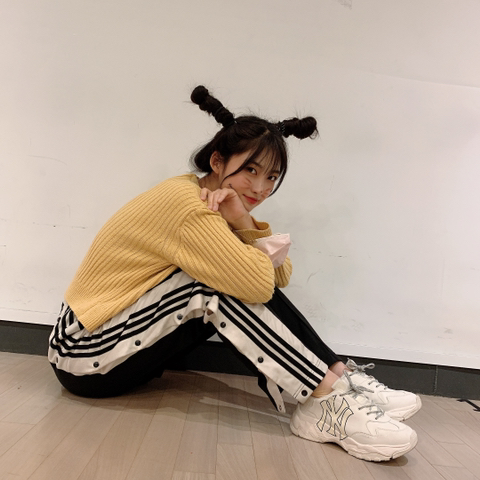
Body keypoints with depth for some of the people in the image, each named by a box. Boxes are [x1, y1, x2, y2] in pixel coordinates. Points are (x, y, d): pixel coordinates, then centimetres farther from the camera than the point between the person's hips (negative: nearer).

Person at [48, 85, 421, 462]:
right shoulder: (186, 204, -23)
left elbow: (279, 277, -2)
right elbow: (259, 284, -30)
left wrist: (244, 223, -18)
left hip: (127, 345, 8)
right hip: (87, 356, -8)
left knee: (238, 280, -8)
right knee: (229, 285, -26)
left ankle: (342, 376, -9)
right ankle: (329, 399, -22)